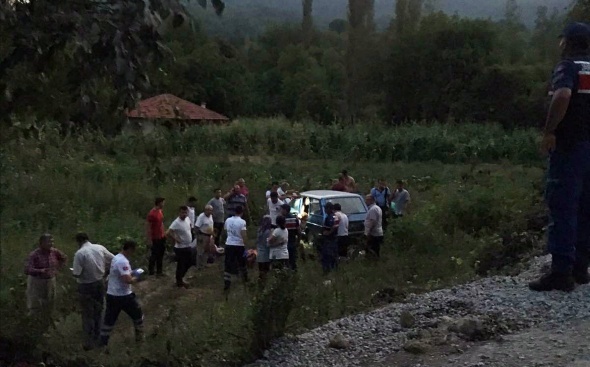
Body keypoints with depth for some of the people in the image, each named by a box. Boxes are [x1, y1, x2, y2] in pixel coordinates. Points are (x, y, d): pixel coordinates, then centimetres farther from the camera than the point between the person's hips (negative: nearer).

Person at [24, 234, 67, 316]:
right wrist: (41, 271, -42)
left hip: (50, 282, 5)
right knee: (35, 308, -4)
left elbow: (64, 257, 15)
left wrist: (58, 269, 5)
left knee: (49, 306, 13)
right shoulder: (34, 255, -20)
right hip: (36, 282, -5)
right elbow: (27, 270, -28)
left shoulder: (54, 252, -5)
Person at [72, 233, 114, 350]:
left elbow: (76, 273, -20)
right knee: (98, 311, 21)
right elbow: (113, 260, 3)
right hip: (100, 283, 5)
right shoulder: (100, 248, -4)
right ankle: (97, 338, 33)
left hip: (86, 286, -5)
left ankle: (89, 342, 10)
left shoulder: (79, 253, -20)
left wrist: (72, 272, 3)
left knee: (88, 314, 6)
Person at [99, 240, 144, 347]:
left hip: (111, 294, 8)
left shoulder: (116, 258, 8)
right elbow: (127, 280, -31)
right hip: (123, 296, -8)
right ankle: (139, 336, 27)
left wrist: (132, 273, 10)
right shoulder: (123, 261, -24)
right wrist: (135, 278, -12)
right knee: (138, 315, 14)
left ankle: (103, 342, 13)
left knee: (109, 319, 11)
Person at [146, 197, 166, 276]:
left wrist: (164, 233, 15)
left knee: (160, 255, 16)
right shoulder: (151, 214, -20)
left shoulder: (160, 211, 6)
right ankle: (150, 272, 15)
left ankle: (159, 271, 27)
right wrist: (149, 240, -17)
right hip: (155, 239, -8)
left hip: (162, 237, 8)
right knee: (154, 256, 2)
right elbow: (148, 227, -17)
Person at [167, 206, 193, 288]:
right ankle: (179, 281, 23)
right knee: (181, 265, 5)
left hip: (188, 246, 9)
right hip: (180, 248, -8)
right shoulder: (176, 223, -25)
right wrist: (176, 239, -22)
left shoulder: (187, 219, 1)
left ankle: (180, 277, 38)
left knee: (189, 262, 20)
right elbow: (168, 233, -33)